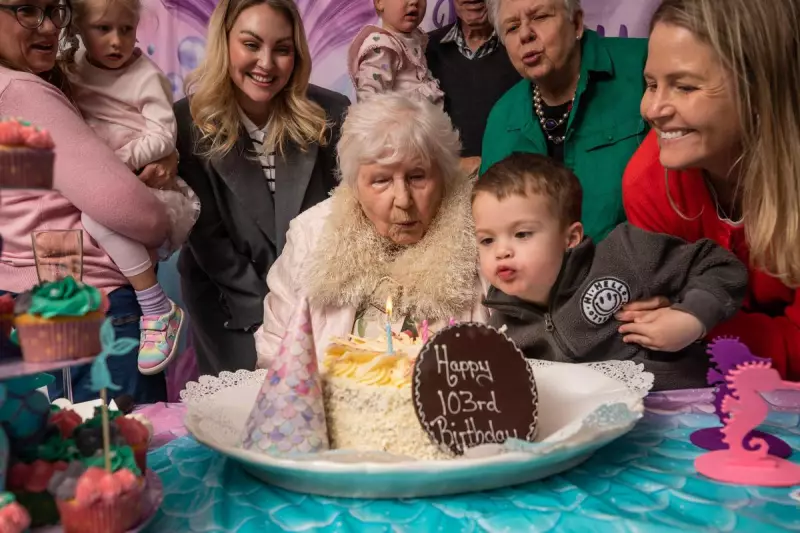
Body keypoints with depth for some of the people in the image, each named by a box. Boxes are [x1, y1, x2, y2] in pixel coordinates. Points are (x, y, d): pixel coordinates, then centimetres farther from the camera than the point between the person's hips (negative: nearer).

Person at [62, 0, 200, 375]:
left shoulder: (146, 76, -8)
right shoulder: (73, 66, 12)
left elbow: (162, 137, -15)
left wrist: (119, 160, -22)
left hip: (155, 187, -8)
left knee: (98, 213, -31)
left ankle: (159, 312, -24)